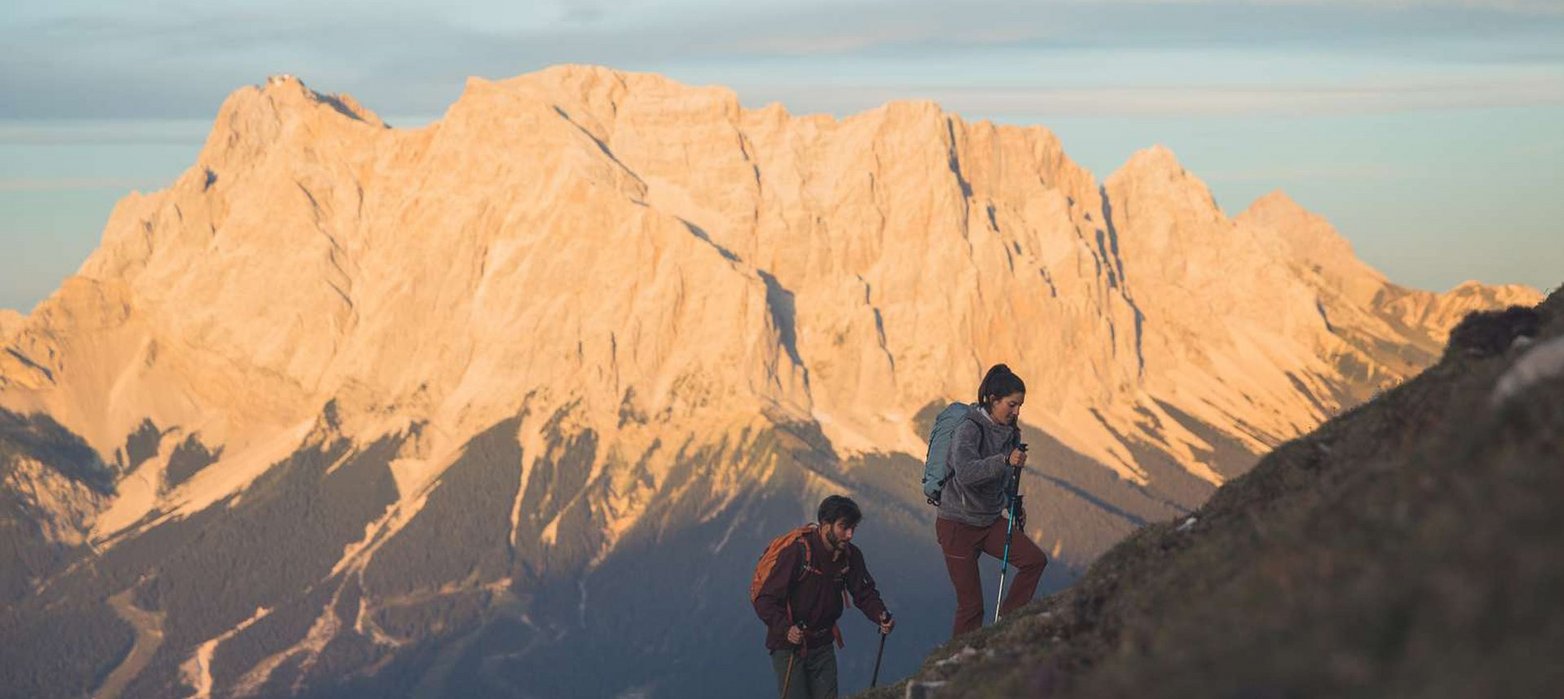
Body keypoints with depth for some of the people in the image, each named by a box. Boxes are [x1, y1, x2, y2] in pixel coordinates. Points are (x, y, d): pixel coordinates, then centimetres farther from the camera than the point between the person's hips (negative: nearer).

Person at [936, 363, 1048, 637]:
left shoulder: (1009, 432, 4)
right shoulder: (969, 430, -19)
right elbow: (965, 473, -37)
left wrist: (1015, 507, 12)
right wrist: (1004, 460, -46)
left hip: (991, 521, 7)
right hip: (958, 524, -7)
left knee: (1035, 559, -14)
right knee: (971, 605, -5)